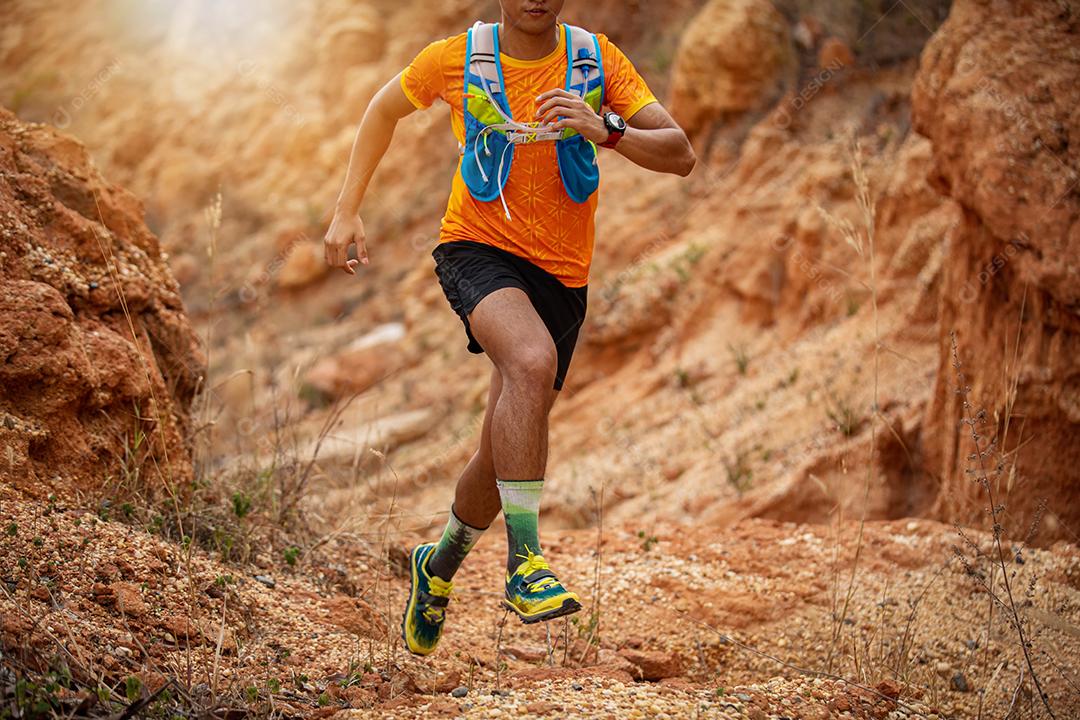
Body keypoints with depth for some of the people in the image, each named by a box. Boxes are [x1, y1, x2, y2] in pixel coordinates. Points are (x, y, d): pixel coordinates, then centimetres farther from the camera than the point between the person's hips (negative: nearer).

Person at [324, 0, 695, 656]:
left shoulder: (598, 60, -4)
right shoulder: (457, 59, -6)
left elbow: (681, 154, -9)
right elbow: (385, 109, 13)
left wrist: (606, 129, -28)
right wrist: (348, 211, 7)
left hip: (562, 274, 3)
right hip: (477, 249, -3)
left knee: (508, 450, 9)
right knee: (532, 360, -35)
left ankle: (440, 565, 39)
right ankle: (525, 563, -33)